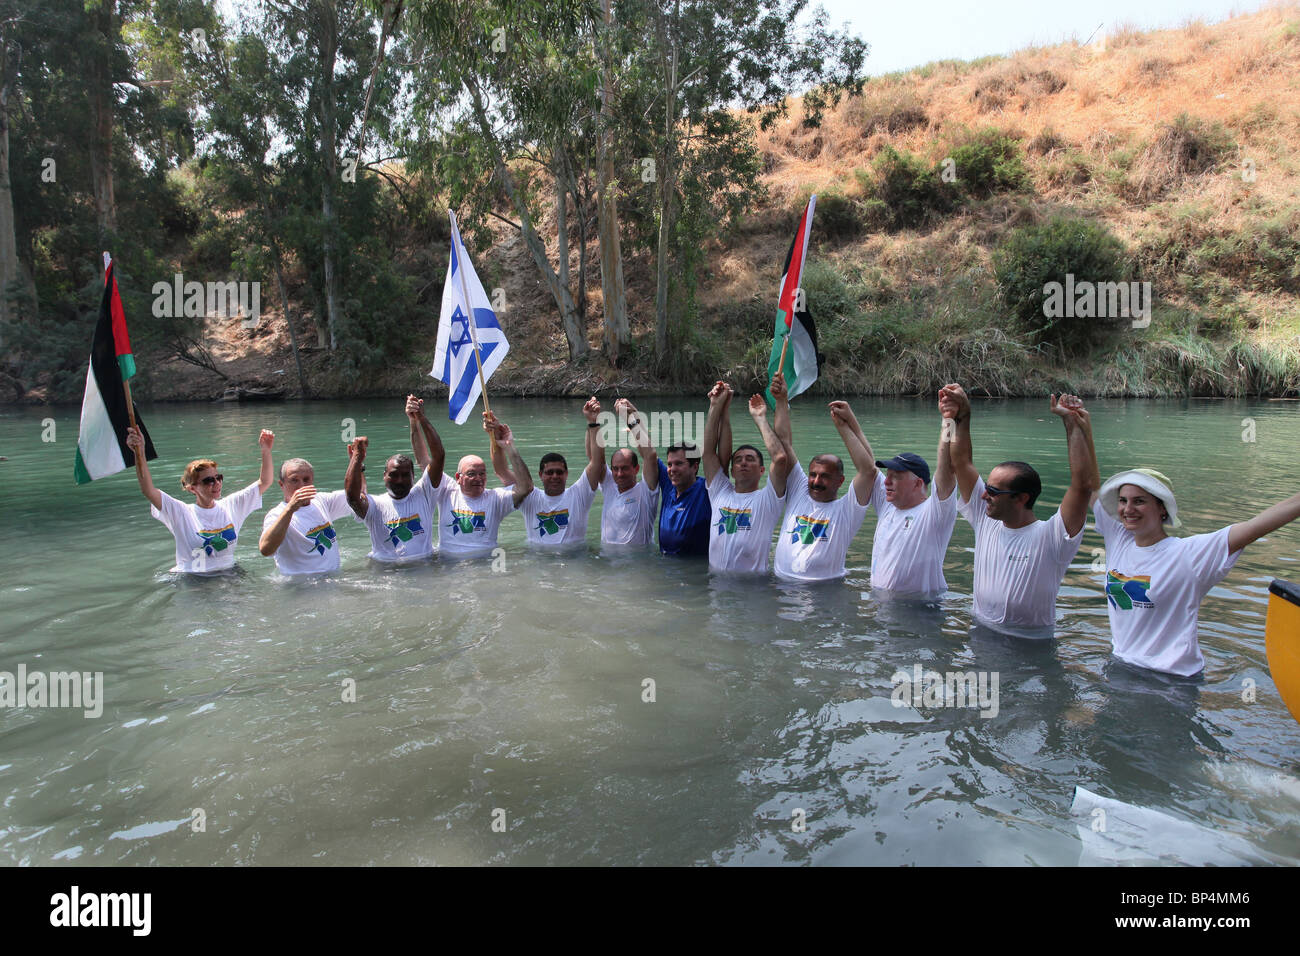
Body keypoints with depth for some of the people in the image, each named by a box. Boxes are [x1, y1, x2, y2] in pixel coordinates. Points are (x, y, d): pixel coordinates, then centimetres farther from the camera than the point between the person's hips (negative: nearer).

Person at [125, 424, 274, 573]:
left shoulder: (230, 506, 7)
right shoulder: (181, 513, -3)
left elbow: (264, 482, 6)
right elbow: (149, 491, -17)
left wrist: (266, 450, -8)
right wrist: (140, 454, -30)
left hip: (228, 576, 2)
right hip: (191, 579, -2)